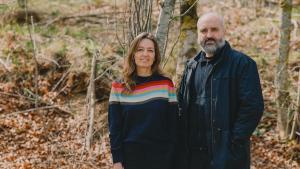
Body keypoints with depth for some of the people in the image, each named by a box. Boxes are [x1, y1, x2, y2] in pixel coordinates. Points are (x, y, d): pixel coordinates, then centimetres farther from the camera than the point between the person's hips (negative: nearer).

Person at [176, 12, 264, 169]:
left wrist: (233, 144, -16)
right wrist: (183, 141, 6)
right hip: (192, 153, 6)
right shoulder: (192, 66, 13)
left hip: (226, 153, -5)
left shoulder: (242, 63, -6)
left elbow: (252, 107, -13)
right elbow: (181, 105, 17)